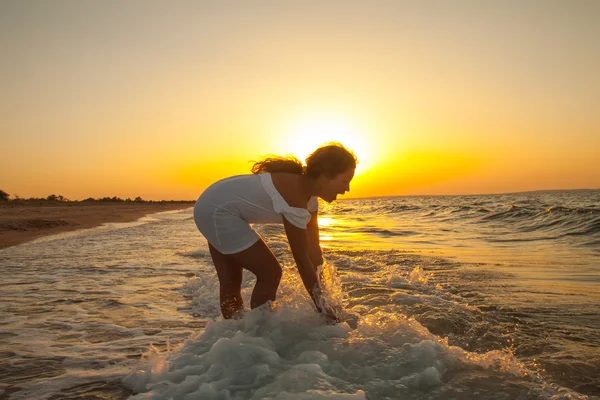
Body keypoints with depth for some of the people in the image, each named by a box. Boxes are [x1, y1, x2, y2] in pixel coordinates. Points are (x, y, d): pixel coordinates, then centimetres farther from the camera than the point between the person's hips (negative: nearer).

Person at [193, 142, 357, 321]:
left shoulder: (308, 193, 1)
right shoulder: (295, 195, -28)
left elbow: (313, 249, 5)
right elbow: (302, 259, -23)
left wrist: (322, 293, 7)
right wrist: (322, 308, -15)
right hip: (218, 211, -9)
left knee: (230, 281, 17)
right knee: (271, 274, -4)